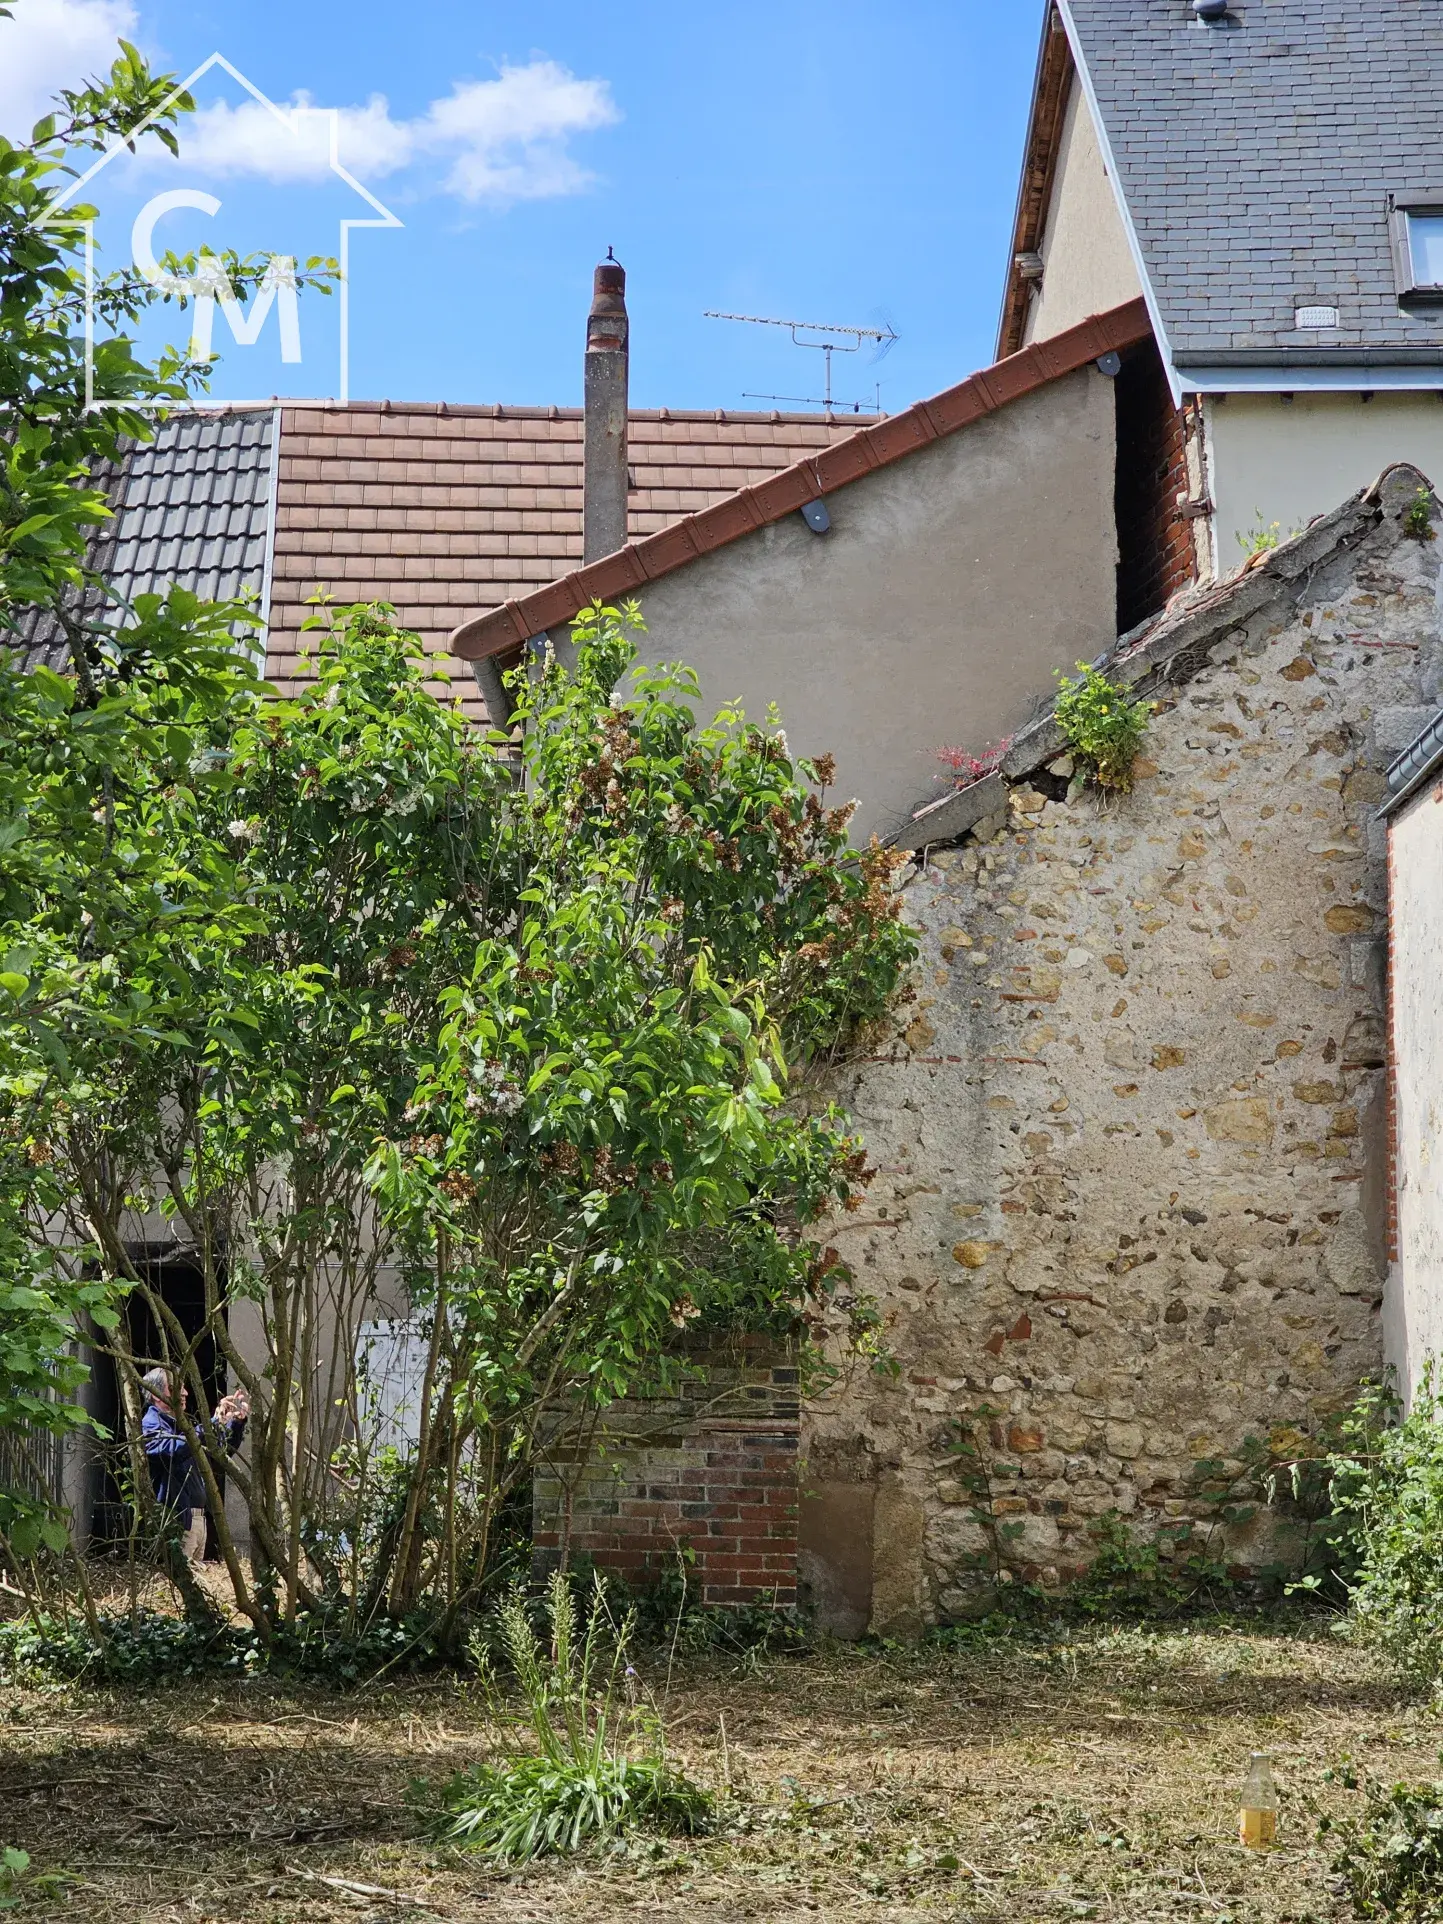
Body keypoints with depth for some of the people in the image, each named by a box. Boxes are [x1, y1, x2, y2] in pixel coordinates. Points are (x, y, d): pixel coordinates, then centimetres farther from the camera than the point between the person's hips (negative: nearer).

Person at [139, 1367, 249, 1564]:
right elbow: (175, 1449, -29)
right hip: (175, 1519, -9)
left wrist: (237, 1422, 11)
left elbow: (224, 1450, 29)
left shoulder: (180, 1425, 22)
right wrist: (215, 1422, -32)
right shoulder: (150, 1425, -7)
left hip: (197, 1517, 9)